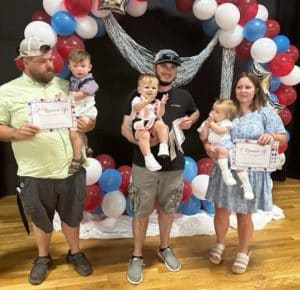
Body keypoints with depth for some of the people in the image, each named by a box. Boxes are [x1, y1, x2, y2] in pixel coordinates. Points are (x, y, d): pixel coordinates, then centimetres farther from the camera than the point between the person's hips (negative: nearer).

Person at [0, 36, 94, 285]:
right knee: (41, 219, 19)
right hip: (36, 174, -1)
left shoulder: (65, 85, 4)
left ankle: (75, 253, 43)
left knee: (72, 216, 19)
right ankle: (43, 258, 44)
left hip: (72, 169, 2)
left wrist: (89, 124, -10)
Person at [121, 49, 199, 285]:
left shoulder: (183, 96, 4)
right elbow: (125, 127, -5)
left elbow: (196, 112, 25)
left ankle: (164, 248, 40)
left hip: (174, 165, 3)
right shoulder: (139, 95, -4)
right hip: (144, 165, -2)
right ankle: (137, 256, 28)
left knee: (168, 209, 17)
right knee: (141, 212, 7)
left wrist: (190, 120, 2)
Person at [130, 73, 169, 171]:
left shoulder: (157, 102, 16)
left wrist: (162, 104, -14)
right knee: (144, 135, -35)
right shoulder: (137, 99, 4)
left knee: (161, 124, -28)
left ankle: (164, 147, -29)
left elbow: (160, 115, 2)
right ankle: (148, 158, -38)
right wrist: (147, 101, -37)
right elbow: (136, 107, -20)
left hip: (153, 125, 3)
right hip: (140, 126, -3)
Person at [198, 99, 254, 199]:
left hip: (229, 147, 0)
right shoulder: (206, 123, 11)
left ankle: (246, 186, -1)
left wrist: (211, 123, -6)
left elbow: (220, 130, -18)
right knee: (222, 150, -34)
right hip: (215, 149, 0)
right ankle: (225, 173, -31)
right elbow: (202, 137, 3)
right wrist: (206, 125, -5)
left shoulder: (226, 123, 3)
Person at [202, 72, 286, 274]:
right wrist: (207, 145, -15)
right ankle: (220, 244, 41)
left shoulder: (266, 112, -2)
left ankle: (243, 253, 35)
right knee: (221, 210, 13)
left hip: (251, 173, -2)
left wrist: (271, 137, -25)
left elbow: (283, 138, -3)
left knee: (244, 215, 11)